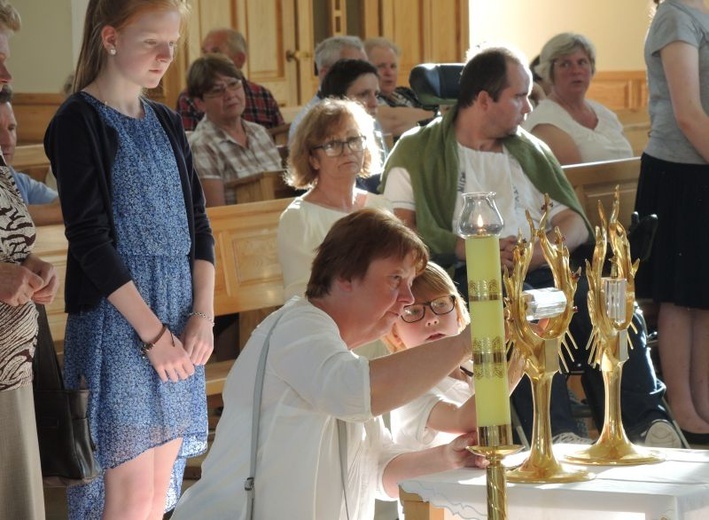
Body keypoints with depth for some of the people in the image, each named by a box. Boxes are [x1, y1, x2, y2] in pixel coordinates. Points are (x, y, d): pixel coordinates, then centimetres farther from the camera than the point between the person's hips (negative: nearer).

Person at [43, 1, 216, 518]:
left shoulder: (167, 123, 13)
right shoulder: (78, 122, -7)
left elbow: (198, 225, 12)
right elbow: (90, 239, -13)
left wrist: (203, 315, -2)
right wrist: (152, 331, -16)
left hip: (180, 322, 6)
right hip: (117, 323, -6)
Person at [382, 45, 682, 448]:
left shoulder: (530, 150, 26)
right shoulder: (419, 152, 10)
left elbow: (578, 225, 17)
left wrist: (545, 249, -7)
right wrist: (471, 248, -17)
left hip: (540, 270, 5)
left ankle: (646, 424, -31)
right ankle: (559, 433, -48)